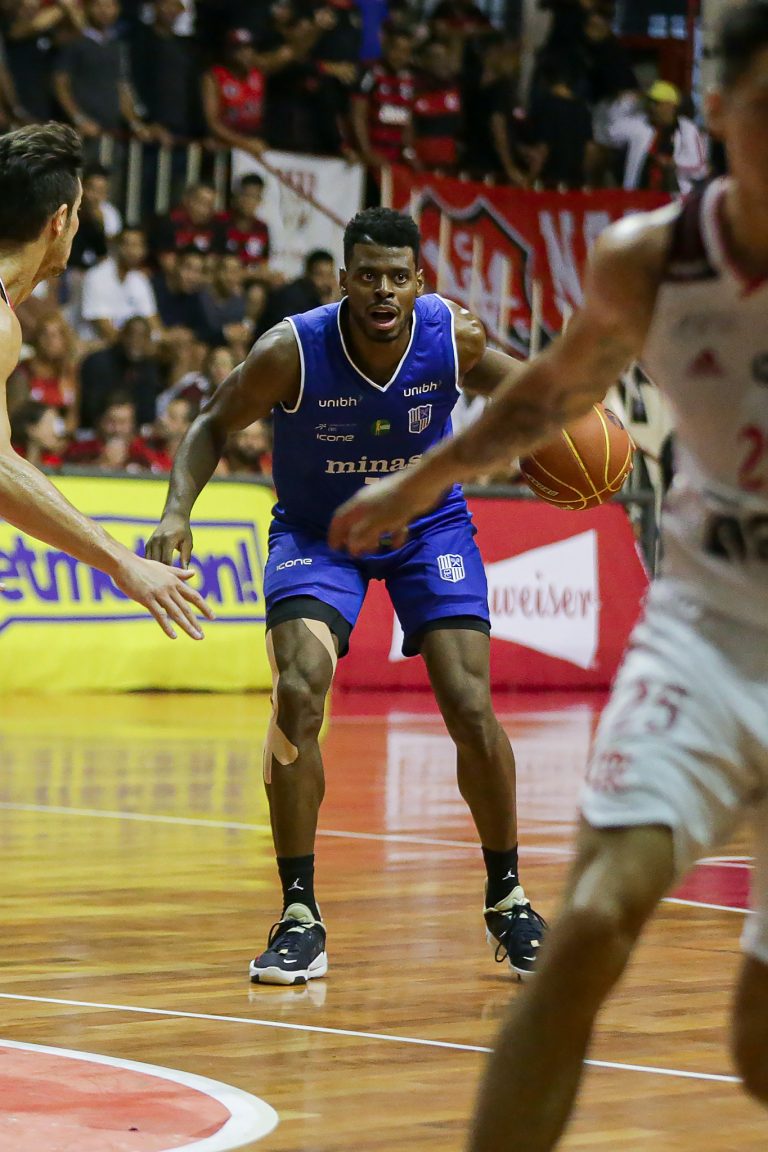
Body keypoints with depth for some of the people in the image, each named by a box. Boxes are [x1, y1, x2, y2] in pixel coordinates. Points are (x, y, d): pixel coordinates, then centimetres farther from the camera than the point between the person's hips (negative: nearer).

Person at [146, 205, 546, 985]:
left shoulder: (454, 335, -21)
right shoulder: (292, 352, -27)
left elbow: (508, 382, 2)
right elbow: (214, 425, -10)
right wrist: (178, 508, -27)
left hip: (430, 524, 1)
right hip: (318, 532, -1)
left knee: (471, 710, -10)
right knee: (298, 698, -22)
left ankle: (507, 903, 11)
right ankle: (300, 918, -11)